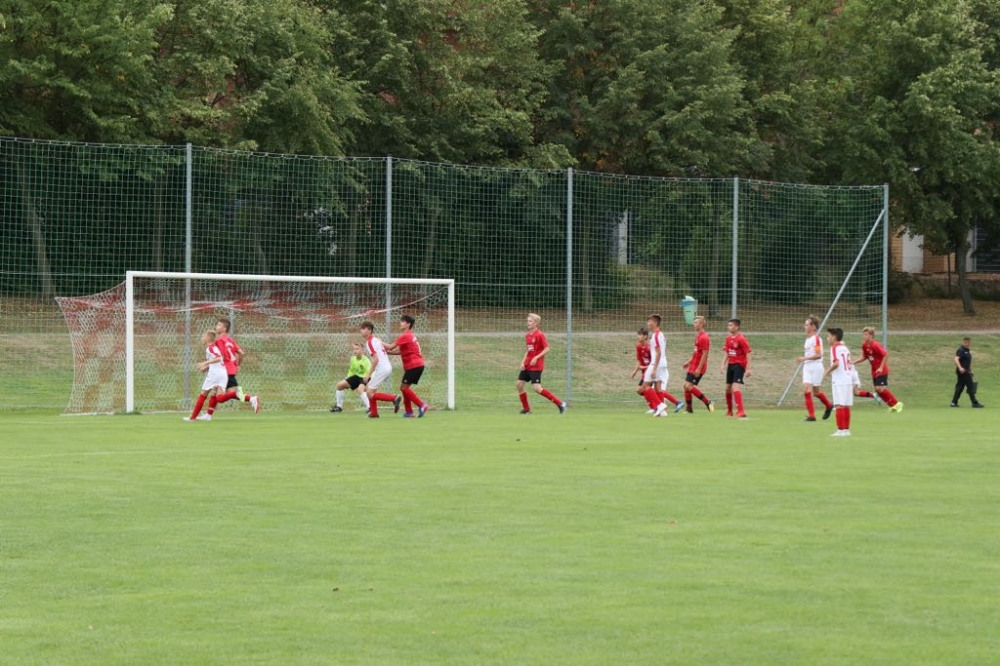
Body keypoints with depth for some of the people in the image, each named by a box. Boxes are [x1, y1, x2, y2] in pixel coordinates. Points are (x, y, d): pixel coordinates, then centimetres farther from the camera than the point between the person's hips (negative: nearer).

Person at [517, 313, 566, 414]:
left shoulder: (540, 335, -13)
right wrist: (523, 361, 7)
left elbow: (547, 349, -14)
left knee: (537, 388, -15)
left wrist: (536, 358, -21)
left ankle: (560, 403, -7)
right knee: (519, 384, 4)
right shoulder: (527, 335, 11)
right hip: (527, 366, 8)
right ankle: (526, 409, 17)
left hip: (536, 366, -8)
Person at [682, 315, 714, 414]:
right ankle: (689, 409, 15)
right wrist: (689, 362, 22)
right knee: (686, 386, 9)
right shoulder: (698, 336, 14)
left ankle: (708, 402, -9)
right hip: (693, 366, 10)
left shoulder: (703, 337, -17)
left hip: (698, 367, -10)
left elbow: (704, 354, -21)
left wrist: (699, 369, -23)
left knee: (689, 386, -15)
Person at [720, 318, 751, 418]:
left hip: (739, 365, -8)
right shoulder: (728, 338, 8)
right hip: (731, 365, 8)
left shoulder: (741, 339, -15)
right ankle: (729, 411, 32)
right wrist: (723, 364, 7)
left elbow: (748, 353, -14)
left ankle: (741, 412, -23)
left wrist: (748, 369, -16)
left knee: (736, 387, -20)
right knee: (728, 388, 15)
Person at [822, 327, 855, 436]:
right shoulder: (845, 348, 16)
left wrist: (827, 372, -10)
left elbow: (836, 363, -22)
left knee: (840, 406, -7)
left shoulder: (834, 348, -8)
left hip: (839, 381, -8)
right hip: (848, 380, 8)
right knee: (846, 406, 10)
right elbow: (850, 365, 16)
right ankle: (846, 429, 13)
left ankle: (841, 430, -10)